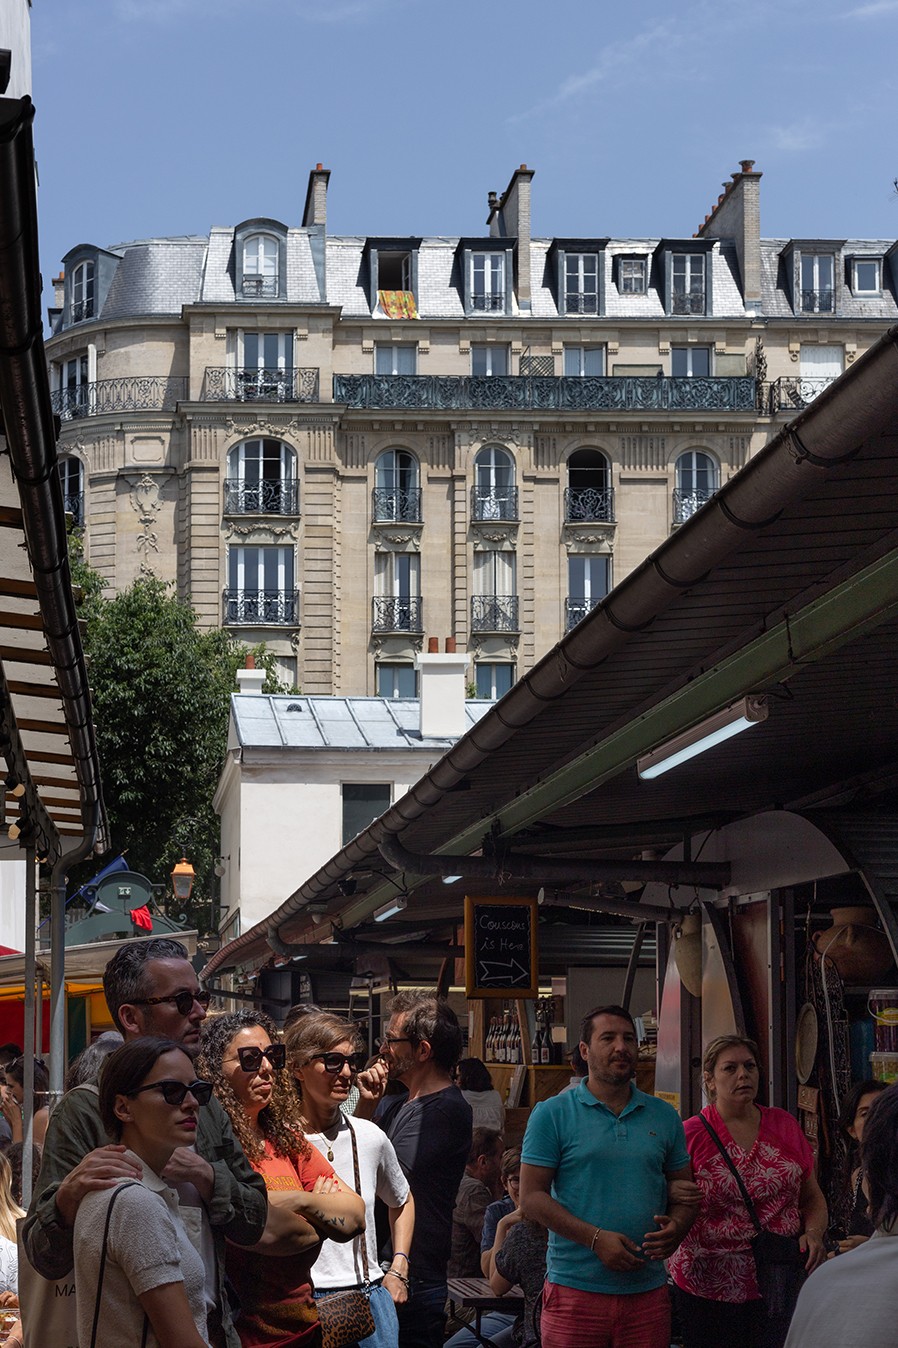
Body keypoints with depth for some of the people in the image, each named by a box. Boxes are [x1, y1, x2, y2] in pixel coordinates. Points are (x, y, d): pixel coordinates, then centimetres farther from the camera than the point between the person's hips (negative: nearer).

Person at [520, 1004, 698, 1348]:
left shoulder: (664, 1116, 13)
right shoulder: (552, 1114, 1)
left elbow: (684, 1191, 19)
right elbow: (532, 1197, -4)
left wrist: (676, 1227, -5)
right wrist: (596, 1238, -14)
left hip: (648, 1291, 3)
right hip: (575, 1290, -3)